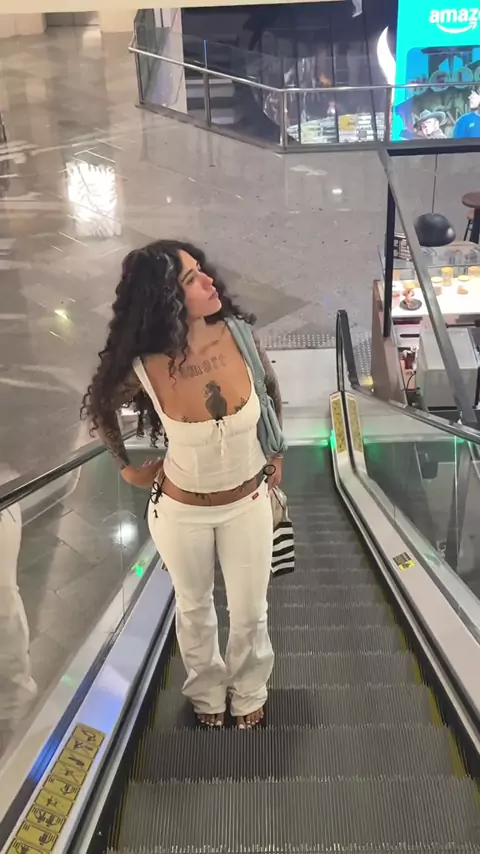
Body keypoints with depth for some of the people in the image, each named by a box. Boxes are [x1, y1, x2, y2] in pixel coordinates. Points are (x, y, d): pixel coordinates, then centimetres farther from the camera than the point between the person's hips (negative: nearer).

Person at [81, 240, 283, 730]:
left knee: (249, 613, 17)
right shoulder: (144, 368, -26)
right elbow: (99, 408, -2)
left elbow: (271, 389, 2)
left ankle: (248, 692, 48)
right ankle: (206, 692, 52)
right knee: (194, 609, 23)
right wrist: (127, 467, 5)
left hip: (248, 502, 1)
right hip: (180, 510, -1)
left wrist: (276, 455, 8)